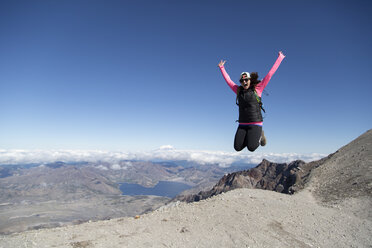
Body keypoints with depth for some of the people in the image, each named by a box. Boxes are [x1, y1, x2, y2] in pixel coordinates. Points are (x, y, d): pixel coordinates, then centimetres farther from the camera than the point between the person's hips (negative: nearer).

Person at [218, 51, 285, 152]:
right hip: (242, 125, 3)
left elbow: (270, 74, 5)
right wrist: (221, 67, 29)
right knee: (237, 148, -8)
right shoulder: (239, 91, 11)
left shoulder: (257, 89, 2)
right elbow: (228, 80, 21)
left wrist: (280, 58, 10)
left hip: (255, 124, -3)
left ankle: (259, 135, 16)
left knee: (251, 148, -18)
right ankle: (249, 138, 23)